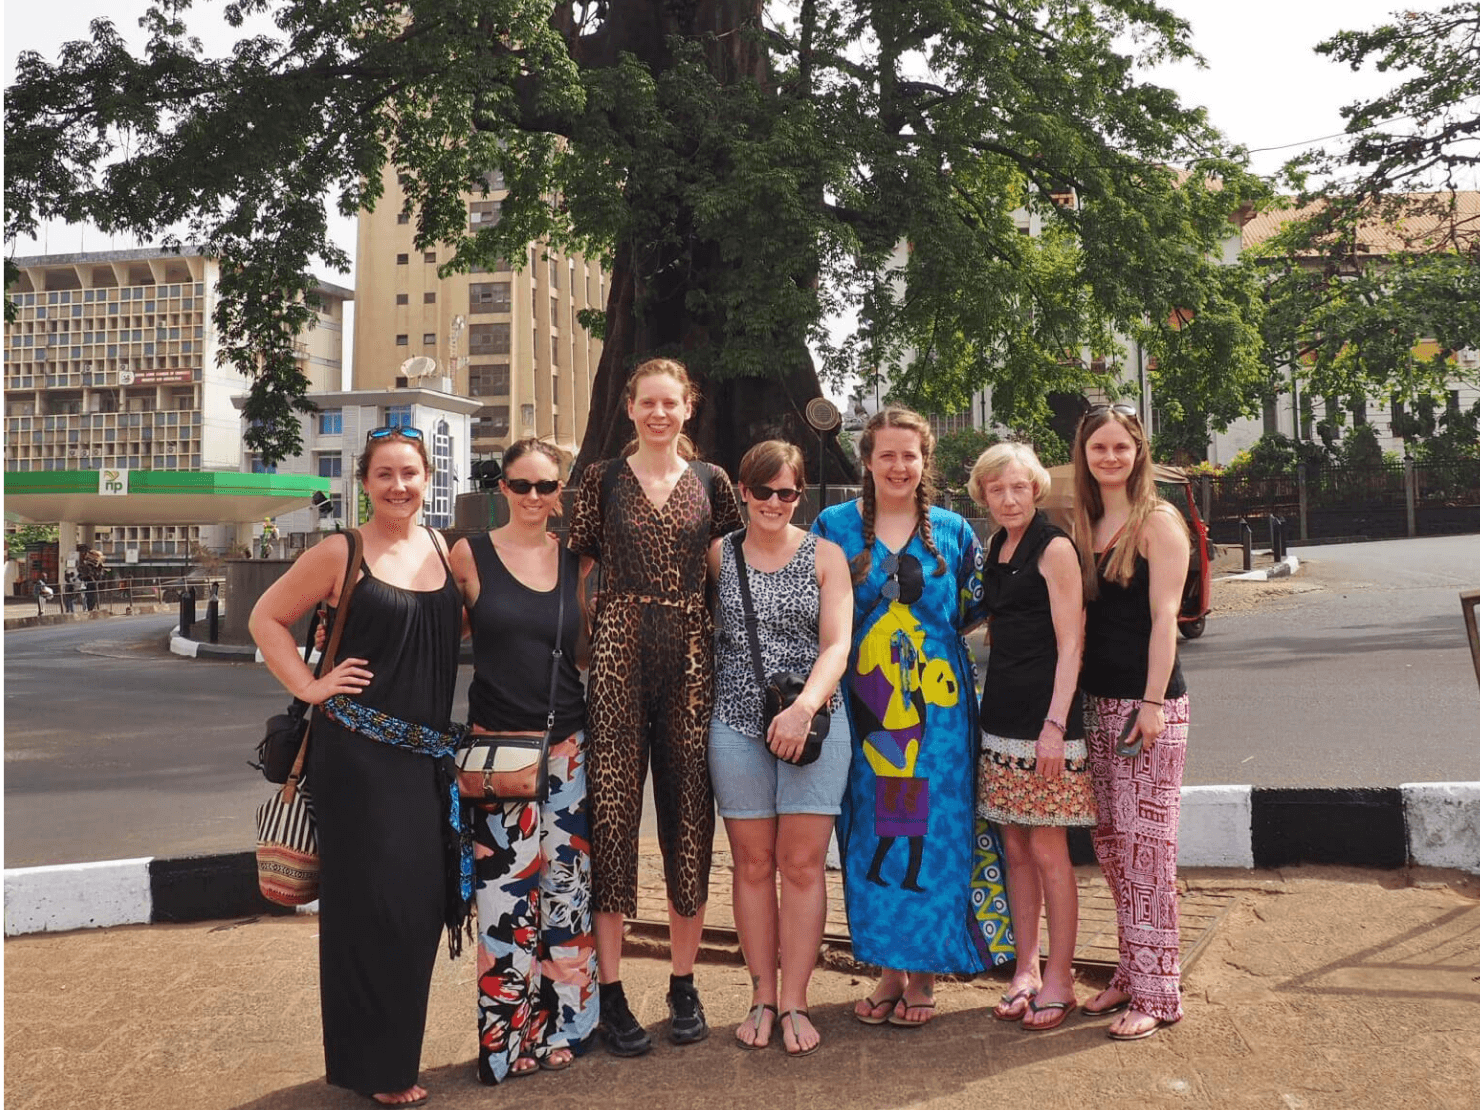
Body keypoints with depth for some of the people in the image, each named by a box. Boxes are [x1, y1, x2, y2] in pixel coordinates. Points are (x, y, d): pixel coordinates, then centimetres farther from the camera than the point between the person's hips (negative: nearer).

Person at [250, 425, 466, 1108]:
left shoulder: (446, 551, 8)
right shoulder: (341, 553, -3)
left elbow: (472, 629, 19)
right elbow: (266, 619, 3)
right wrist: (310, 687, -6)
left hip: (427, 755, 5)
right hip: (357, 751, -4)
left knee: (421, 904, 8)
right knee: (371, 903, 0)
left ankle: (396, 1054, 27)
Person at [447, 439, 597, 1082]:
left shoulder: (575, 560, 7)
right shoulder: (470, 555, -2)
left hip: (568, 747, 3)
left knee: (567, 888, 8)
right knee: (506, 896, -2)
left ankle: (563, 1029, 23)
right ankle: (508, 1042, 12)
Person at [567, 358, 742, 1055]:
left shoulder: (710, 482, 10)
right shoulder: (603, 480, 6)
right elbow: (573, 570, 7)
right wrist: (587, 639, -1)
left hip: (691, 658, 2)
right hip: (618, 657, -1)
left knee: (689, 816, 6)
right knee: (613, 812, -2)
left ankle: (683, 984, 20)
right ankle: (610, 991, 9)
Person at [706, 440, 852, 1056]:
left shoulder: (825, 555, 3)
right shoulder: (719, 555, 6)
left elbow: (837, 645, -5)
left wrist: (803, 708, -20)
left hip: (813, 722, -1)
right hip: (737, 724, 1)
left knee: (802, 865, 1)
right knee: (753, 864, 7)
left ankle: (794, 1003, 12)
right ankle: (762, 998, 19)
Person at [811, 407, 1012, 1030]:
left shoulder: (953, 531, 7)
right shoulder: (834, 526, 5)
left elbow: (973, 611, 14)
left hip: (936, 704, 0)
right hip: (864, 705, 0)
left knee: (932, 833, 1)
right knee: (872, 835, 4)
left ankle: (923, 975, 16)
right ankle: (889, 970, 19)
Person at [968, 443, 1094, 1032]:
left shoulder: (1054, 547, -8)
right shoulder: (996, 548, 13)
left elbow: (1070, 644, -12)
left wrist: (1055, 724, -19)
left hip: (1044, 717, -7)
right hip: (1000, 715, 7)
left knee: (1048, 852, 0)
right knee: (1015, 850, 11)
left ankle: (1059, 978, 12)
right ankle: (1026, 969, 22)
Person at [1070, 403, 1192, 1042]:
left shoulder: (1158, 521, -6)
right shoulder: (1085, 527, 12)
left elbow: (1164, 617, -11)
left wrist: (1154, 702, -15)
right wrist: (1075, 700, 8)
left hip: (1147, 703, -6)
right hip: (1096, 702, 7)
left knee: (1145, 844, -4)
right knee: (1111, 844, 10)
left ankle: (1156, 991, 5)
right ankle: (1131, 972, 22)